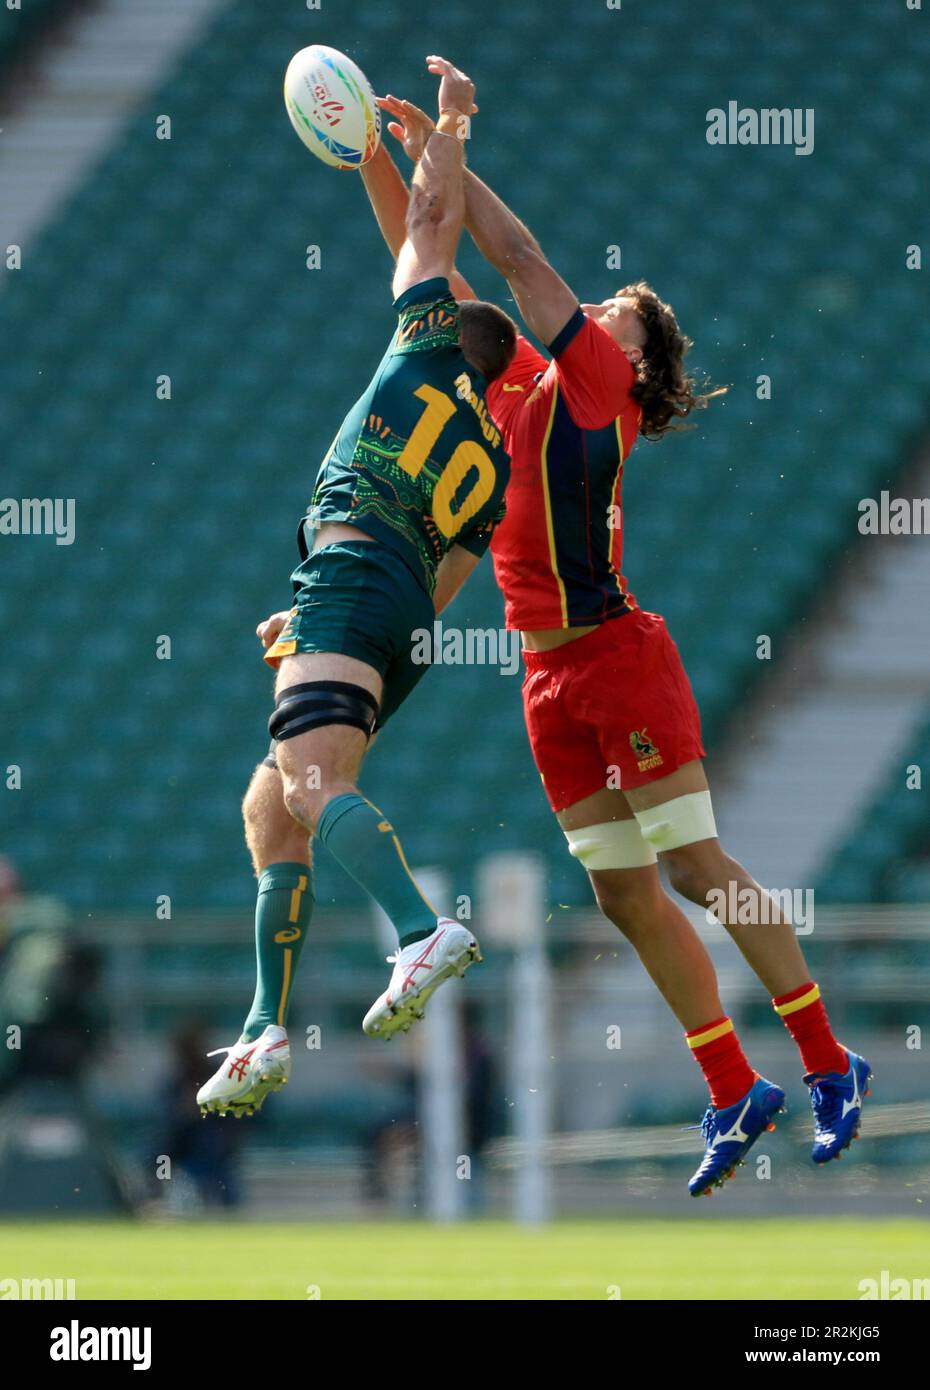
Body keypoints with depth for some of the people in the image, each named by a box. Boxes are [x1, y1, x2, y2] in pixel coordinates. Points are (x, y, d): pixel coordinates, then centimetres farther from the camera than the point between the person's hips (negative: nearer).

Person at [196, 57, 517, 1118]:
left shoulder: (430, 347, 13)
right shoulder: (492, 467, 27)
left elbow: (431, 216, 17)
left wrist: (449, 125, 33)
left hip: (350, 568, -8)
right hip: (407, 630, 8)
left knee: (314, 783, -27)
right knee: (270, 813, 16)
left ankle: (423, 931, -51)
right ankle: (267, 1038, 12)